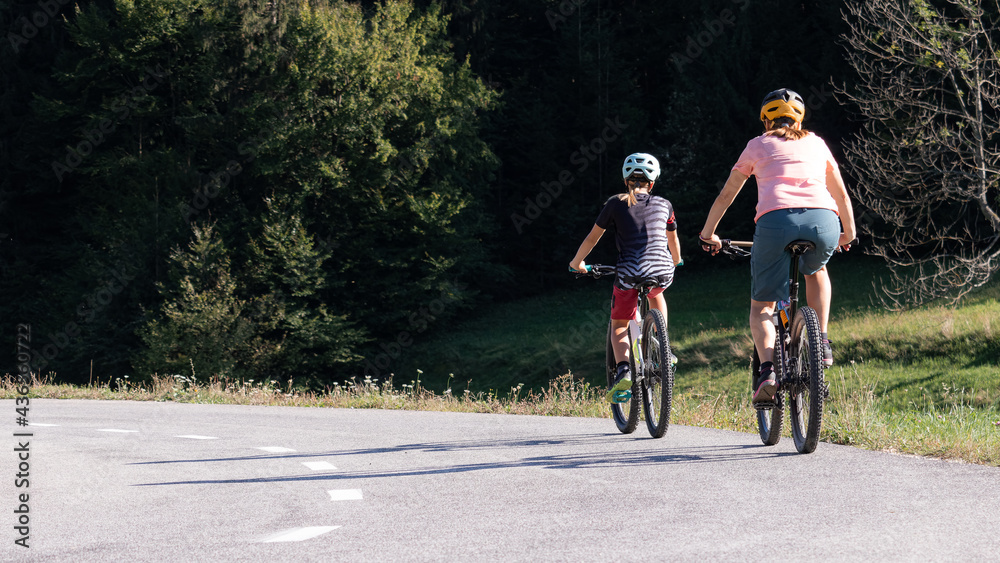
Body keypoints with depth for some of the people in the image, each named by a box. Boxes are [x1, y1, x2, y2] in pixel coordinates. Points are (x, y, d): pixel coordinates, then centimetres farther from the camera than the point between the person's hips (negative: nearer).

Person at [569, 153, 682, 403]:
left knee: (619, 326, 18)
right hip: (662, 273, 2)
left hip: (629, 274, -2)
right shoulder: (663, 205, 15)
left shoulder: (616, 203, 8)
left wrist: (577, 262, 31)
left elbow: (593, 237, 14)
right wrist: (676, 262, 51)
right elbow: (673, 239, 31)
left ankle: (623, 370, -10)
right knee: (655, 294, 39)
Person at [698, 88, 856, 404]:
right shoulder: (816, 143, 29)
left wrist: (707, 235, 44)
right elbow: (841, 194, 38)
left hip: (776, 221, -2)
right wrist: (848, 233, 54)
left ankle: (768, 371, -15)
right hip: (823, 223, 2)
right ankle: (821, 342, 22)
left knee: (761, 308, 10)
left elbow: (726, 196, 30)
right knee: (815, 270, 37)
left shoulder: (758, 146, 24)